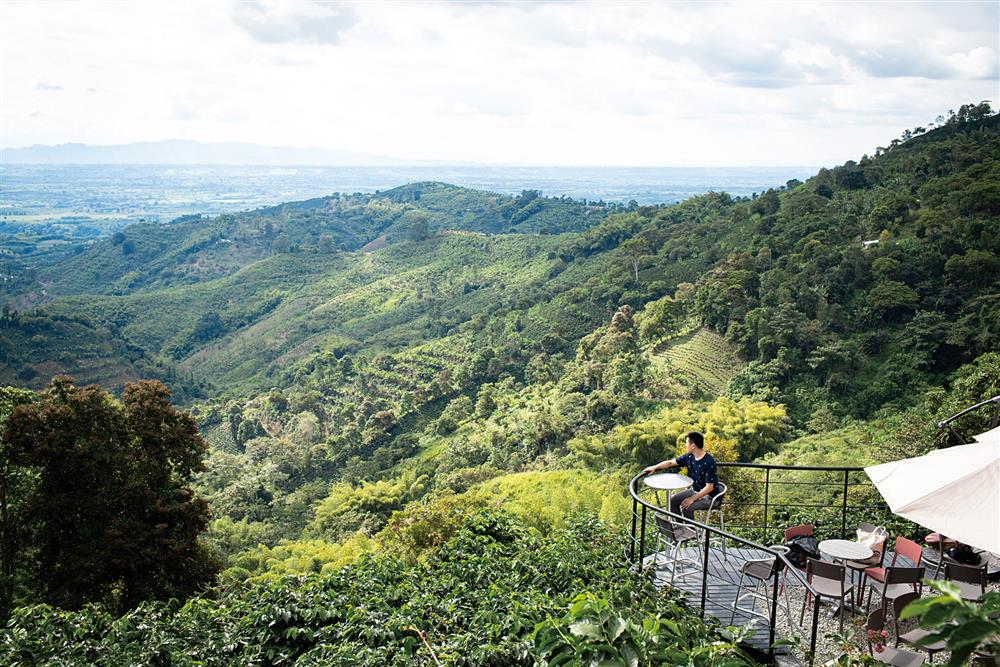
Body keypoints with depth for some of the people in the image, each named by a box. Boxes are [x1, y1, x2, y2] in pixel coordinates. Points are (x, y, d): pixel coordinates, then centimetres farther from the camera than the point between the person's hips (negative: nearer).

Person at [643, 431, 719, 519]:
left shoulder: (709, 462, -27)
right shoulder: (689, 456, -4)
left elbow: (709, 487, -27)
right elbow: (671, 462, 5)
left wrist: (692, 499, -29)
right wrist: (655, 467, -9)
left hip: (709, 496, -8)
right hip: (694, 490, 8)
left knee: (686, 507, -28)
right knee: (672, 500, -1)